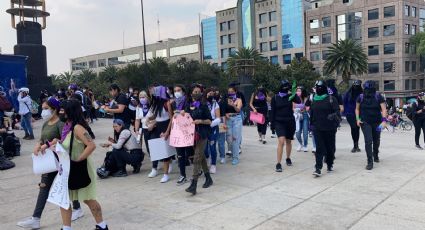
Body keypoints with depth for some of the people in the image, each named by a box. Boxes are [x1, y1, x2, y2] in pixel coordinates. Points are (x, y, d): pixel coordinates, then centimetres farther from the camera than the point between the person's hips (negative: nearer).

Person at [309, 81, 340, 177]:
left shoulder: (331, 99, -5)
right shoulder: (313, 100, 10)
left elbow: (337, 111, -11)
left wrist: (334, 116, -32)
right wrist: (312, 124, 21)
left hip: (329, 128, -2)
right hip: (317, 128, 3)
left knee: (330, 147, 11)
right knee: (319, 148, -3)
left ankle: (330, 164, 30)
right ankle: (318, 168, -6)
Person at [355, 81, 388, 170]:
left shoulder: (379, 97, -8)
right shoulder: (361, 97, -2)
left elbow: (384, 109, -13)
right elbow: (357, 109, 9)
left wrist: (384, 120, -25)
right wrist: (358, 119, -3)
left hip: (377, 122, 1)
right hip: (365, 122, -1)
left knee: (376, 141, 16)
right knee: (368, 141, -12)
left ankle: (375, 155, 44)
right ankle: (370, 162, -9)